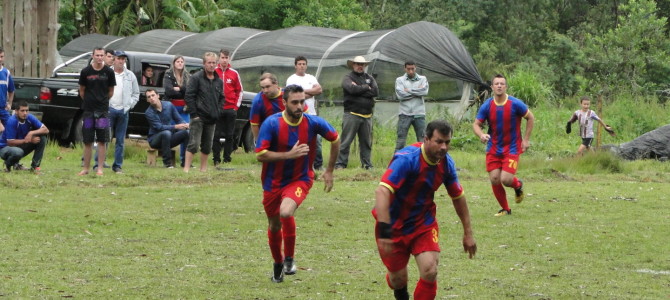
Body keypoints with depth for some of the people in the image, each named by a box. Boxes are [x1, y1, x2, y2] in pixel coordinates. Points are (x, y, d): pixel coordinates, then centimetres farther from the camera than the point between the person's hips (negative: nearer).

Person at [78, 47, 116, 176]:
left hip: (103, 110, 0)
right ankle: (86, 168, 11)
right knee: (87, 141, 4)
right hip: (88, 110, 0)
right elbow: (82, 90, 11)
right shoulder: (86, 71, 0)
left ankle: (100, 169, 3)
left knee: (102, 141, -1)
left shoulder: (109, 72, 1)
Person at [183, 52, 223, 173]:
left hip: (212, 119, 6)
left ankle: (203, 168, 19)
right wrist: (194, 114, -14)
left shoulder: (219, 81, 13)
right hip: (198, 117, -6)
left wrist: (218, 111, 6)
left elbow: (221, 98, 21)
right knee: (193, 144, -11)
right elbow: (189, 96, -10)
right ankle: (186, 168, -10)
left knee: (207, 146, 10)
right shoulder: (196, 78, -5)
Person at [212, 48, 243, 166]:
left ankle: (227, 158, 10)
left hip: (231, 109, 2)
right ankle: (216, 159, 3)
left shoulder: (234, 73, 6)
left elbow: (239, 90, 13)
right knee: (216, 135, -1)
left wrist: (237, 105, 4)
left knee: (230, 135, 4)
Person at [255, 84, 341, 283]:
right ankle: (278, 265, 39)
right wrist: (290, 154, -28)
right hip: (273, 182, 1)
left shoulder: (313, 123, -13)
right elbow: (260, 155, -20)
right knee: (274, 225, 12)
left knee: (286, 212, -29)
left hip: (300, 179, -1)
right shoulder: (272, 123, -17)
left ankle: (289, 258, -7)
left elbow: (335, 139, 5)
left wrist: (329, 171, 7)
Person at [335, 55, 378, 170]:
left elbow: (375, 91, 0)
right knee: (346, 140, -6)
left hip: (367, 115, 5)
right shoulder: (348, 78, 3)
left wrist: (359, 90, -7)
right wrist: (366, 87, -3)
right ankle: (340, 163, -4)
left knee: (366, 141, 8)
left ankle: (367, 164, 14)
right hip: (352, 114, -5)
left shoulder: (369, 78, 16)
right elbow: (352, 89, -17)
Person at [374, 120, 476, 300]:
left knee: (430, 271, -18)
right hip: (394, 224, -4)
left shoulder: (446, 163, -8)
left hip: (424, 223, 4)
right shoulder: (407, 159, -28)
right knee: (398, 279, 6)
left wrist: (468, 233, 14)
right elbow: (382, 191, -39)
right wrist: (384, 231, -48)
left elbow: (458, 197, 9)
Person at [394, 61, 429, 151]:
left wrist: (408, 90, -8)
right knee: (401, 139, -2)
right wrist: (417, 91, -7)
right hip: (404, 114, -1)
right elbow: (400, 95, -11)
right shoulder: (399, 80, 6)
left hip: (419, 114, 1)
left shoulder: (422, 79, 9)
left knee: (422, 139, 6)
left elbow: (424, 91, -11)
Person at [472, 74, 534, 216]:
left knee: (505, 179, -14)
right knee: (494, 180, -3)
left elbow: (530, 118, 1)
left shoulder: (515, 104, -12)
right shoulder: (487, 106, -5)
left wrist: (526, 139, -3)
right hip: (493, 149, 3)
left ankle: (518, 185, 24)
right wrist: (481, 135, -24)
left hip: (512, 148, -3)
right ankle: (505, 209, 17)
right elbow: (476, 124, -1)